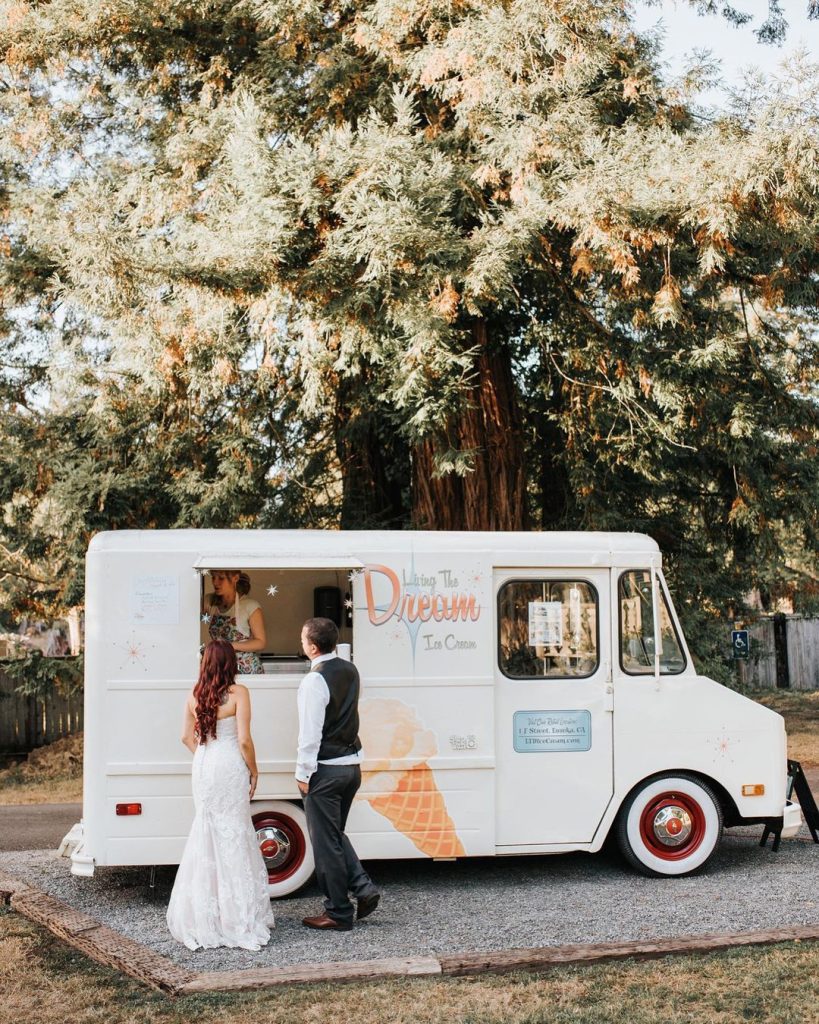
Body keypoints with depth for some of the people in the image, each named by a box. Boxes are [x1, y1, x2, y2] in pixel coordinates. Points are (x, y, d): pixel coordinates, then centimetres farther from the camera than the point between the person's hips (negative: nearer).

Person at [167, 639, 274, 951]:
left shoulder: (195, 696, 4)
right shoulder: (237, 693, -11)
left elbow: (187, 737, 9)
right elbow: (244, 740, -13)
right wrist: (254, 770, -1)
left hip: (203, 767, 5)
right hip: (230, 766, -5)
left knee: (206, 834, 14)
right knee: (234, 835, 1)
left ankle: (202, 914, 20)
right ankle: (238, 915, 5)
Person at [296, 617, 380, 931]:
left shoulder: (314, 681, -19)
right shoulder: (349, 670, 6)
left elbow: (310, 733, -20)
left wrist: (303, 773, -13)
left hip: (326, 771, -8)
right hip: (351, 764, 8)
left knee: (325, 842, 3)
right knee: (335, 834, 21)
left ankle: (339, 913, 10)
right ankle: (363, 887, 9)